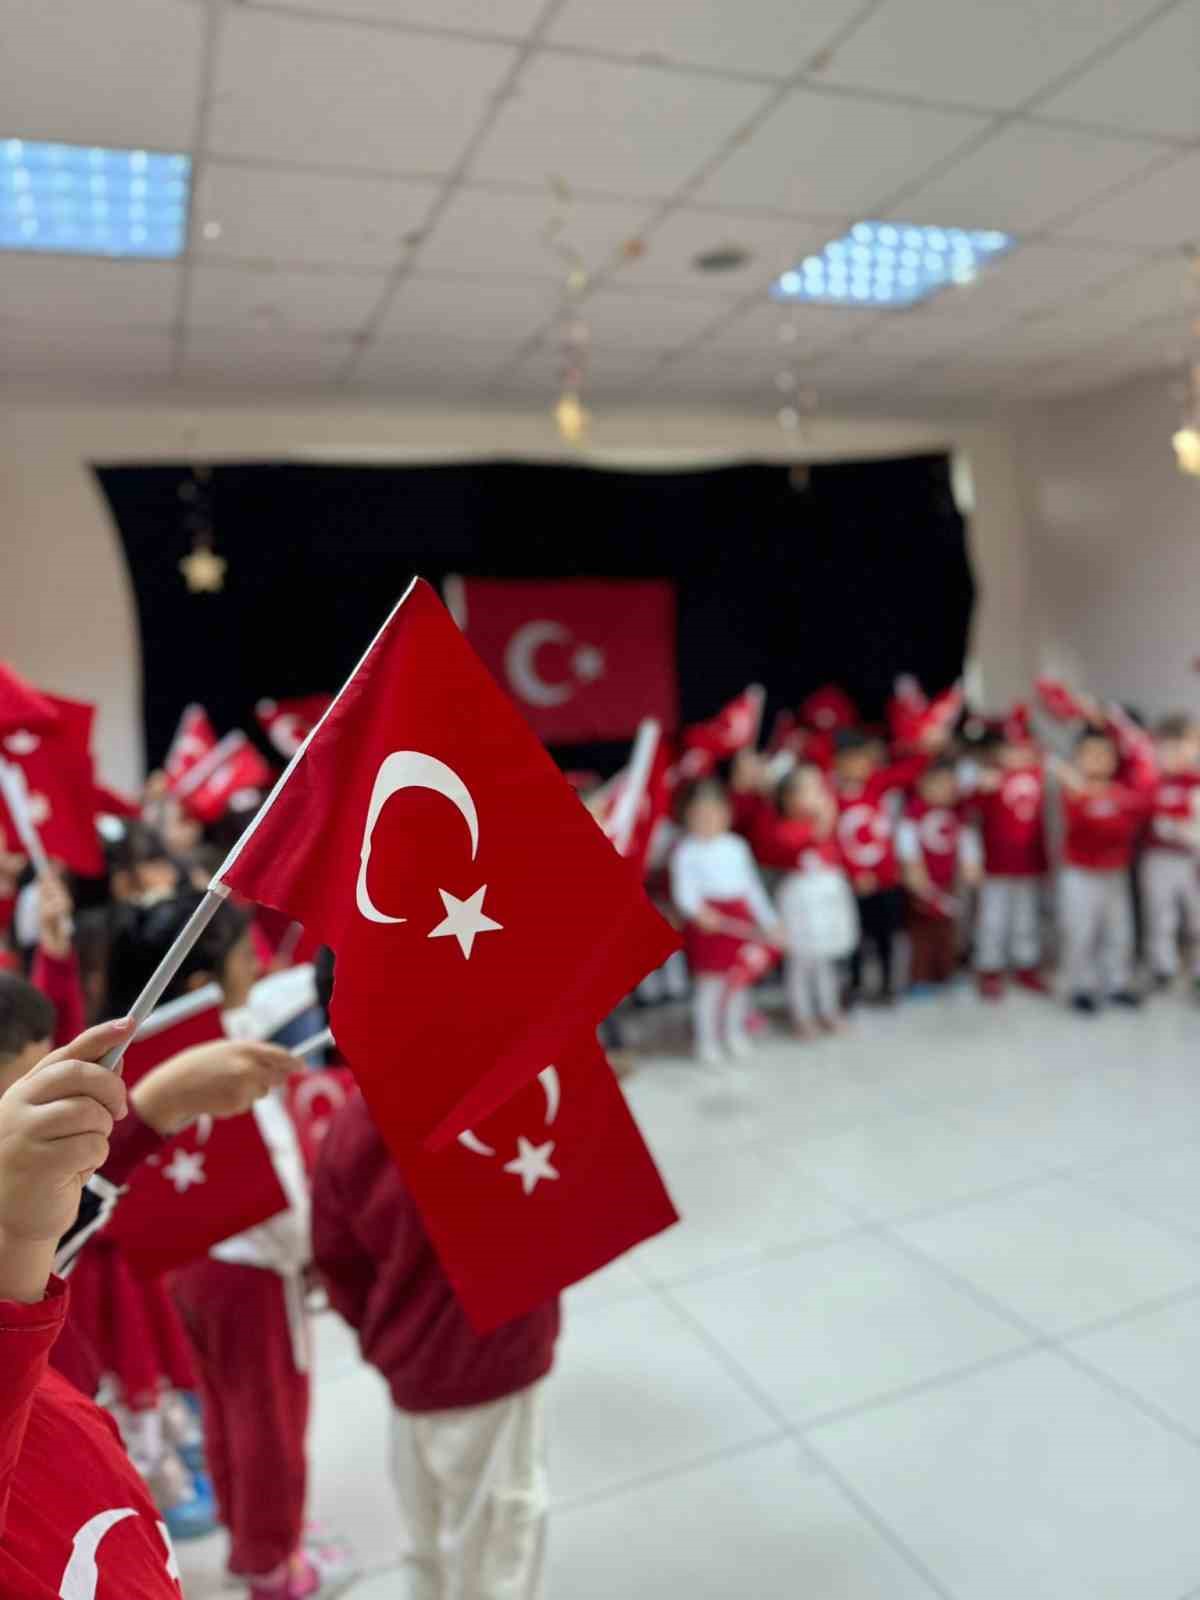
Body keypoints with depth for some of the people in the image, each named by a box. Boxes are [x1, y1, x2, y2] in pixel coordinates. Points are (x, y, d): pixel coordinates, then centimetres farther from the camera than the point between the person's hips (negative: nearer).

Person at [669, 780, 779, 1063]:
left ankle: (734, 1032, 33)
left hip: (740, 920, 5)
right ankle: (707, 1038, 15)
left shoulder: (737, 846, 7)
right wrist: (696, 911, -35)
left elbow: (752, 886, 12)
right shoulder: (686, 852, -7)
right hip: (706, 921, -5)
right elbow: (683, 890, -15)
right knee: (710, 981, 0)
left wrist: (769, 922, 12)